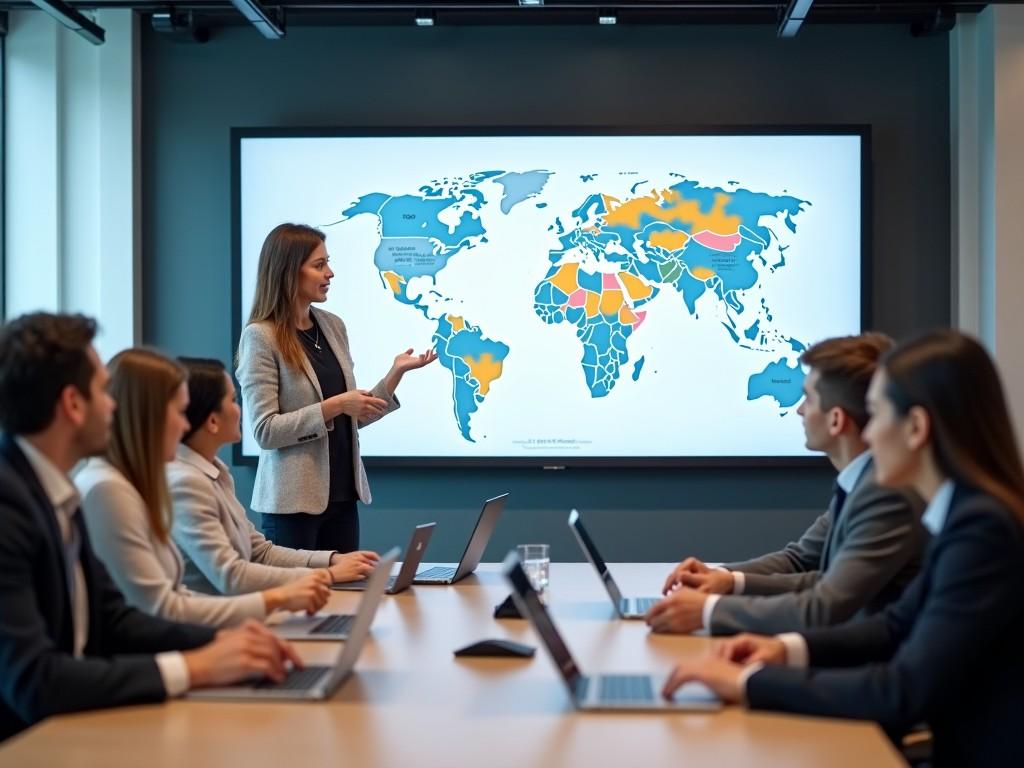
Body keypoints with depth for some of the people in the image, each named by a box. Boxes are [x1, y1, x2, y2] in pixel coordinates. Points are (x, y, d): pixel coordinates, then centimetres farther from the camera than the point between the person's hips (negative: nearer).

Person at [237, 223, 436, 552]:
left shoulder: (333, 326, 9)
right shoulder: (260, 337, -9)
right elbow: (265, 430, -14)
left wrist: (396, 373, 2)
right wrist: (334, 406, -20)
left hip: (342, 495, 6)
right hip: (293, 500, -6)